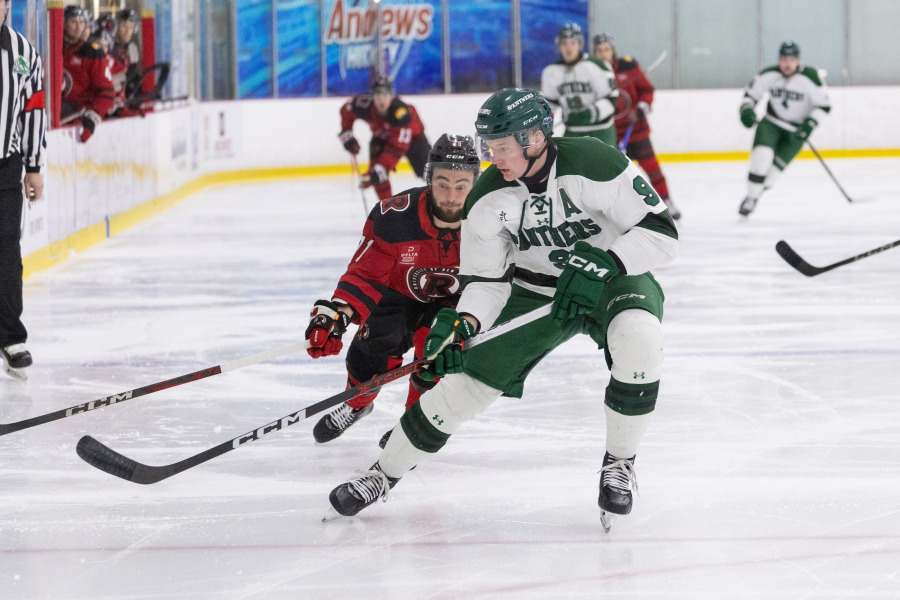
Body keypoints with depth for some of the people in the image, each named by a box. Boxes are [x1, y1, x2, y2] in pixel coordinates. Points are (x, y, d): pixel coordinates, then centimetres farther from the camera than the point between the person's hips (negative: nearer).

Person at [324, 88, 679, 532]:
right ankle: (383, 474, 15)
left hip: (612, 279, -3)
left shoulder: (594, 166, -27)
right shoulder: (488, 198, -14)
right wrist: (464, 324, -26)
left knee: (637, 337, -36)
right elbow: (486, 279, -7)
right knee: (466, 377, -5)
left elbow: (662, 233, -24)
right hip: (533, 290, 3)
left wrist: (599, 265, -35)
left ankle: (619, 465, -16)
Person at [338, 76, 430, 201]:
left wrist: (381, 169, -54)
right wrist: (346, 134, -9)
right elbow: (346, 109, -6)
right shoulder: (365, 105, -31)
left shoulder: (401, 112, -43)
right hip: (381, 137, 3)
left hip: (412, 135, -3)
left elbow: (397, 148, -46)